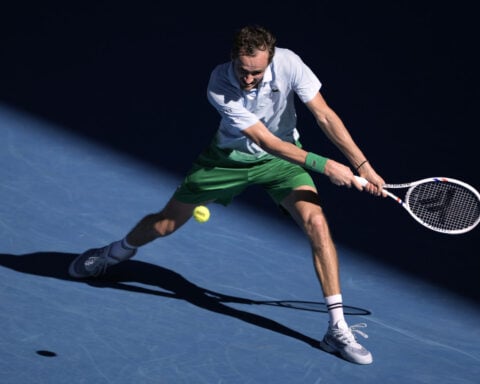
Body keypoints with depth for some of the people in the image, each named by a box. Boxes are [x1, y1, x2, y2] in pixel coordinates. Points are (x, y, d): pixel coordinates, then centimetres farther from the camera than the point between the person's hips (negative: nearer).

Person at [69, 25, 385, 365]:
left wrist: (363, 166, -25)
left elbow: (325, 116, -21)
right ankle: (115, 253, 45)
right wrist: (324, 165, -36)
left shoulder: (288, 63, -28)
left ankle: (338, 330, -16)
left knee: (317, 223, -22)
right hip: (229, 156, -1)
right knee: (164, 224, 8)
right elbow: (266, 141, -33)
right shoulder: (219, 86, -33)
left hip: (283, 156, 1)